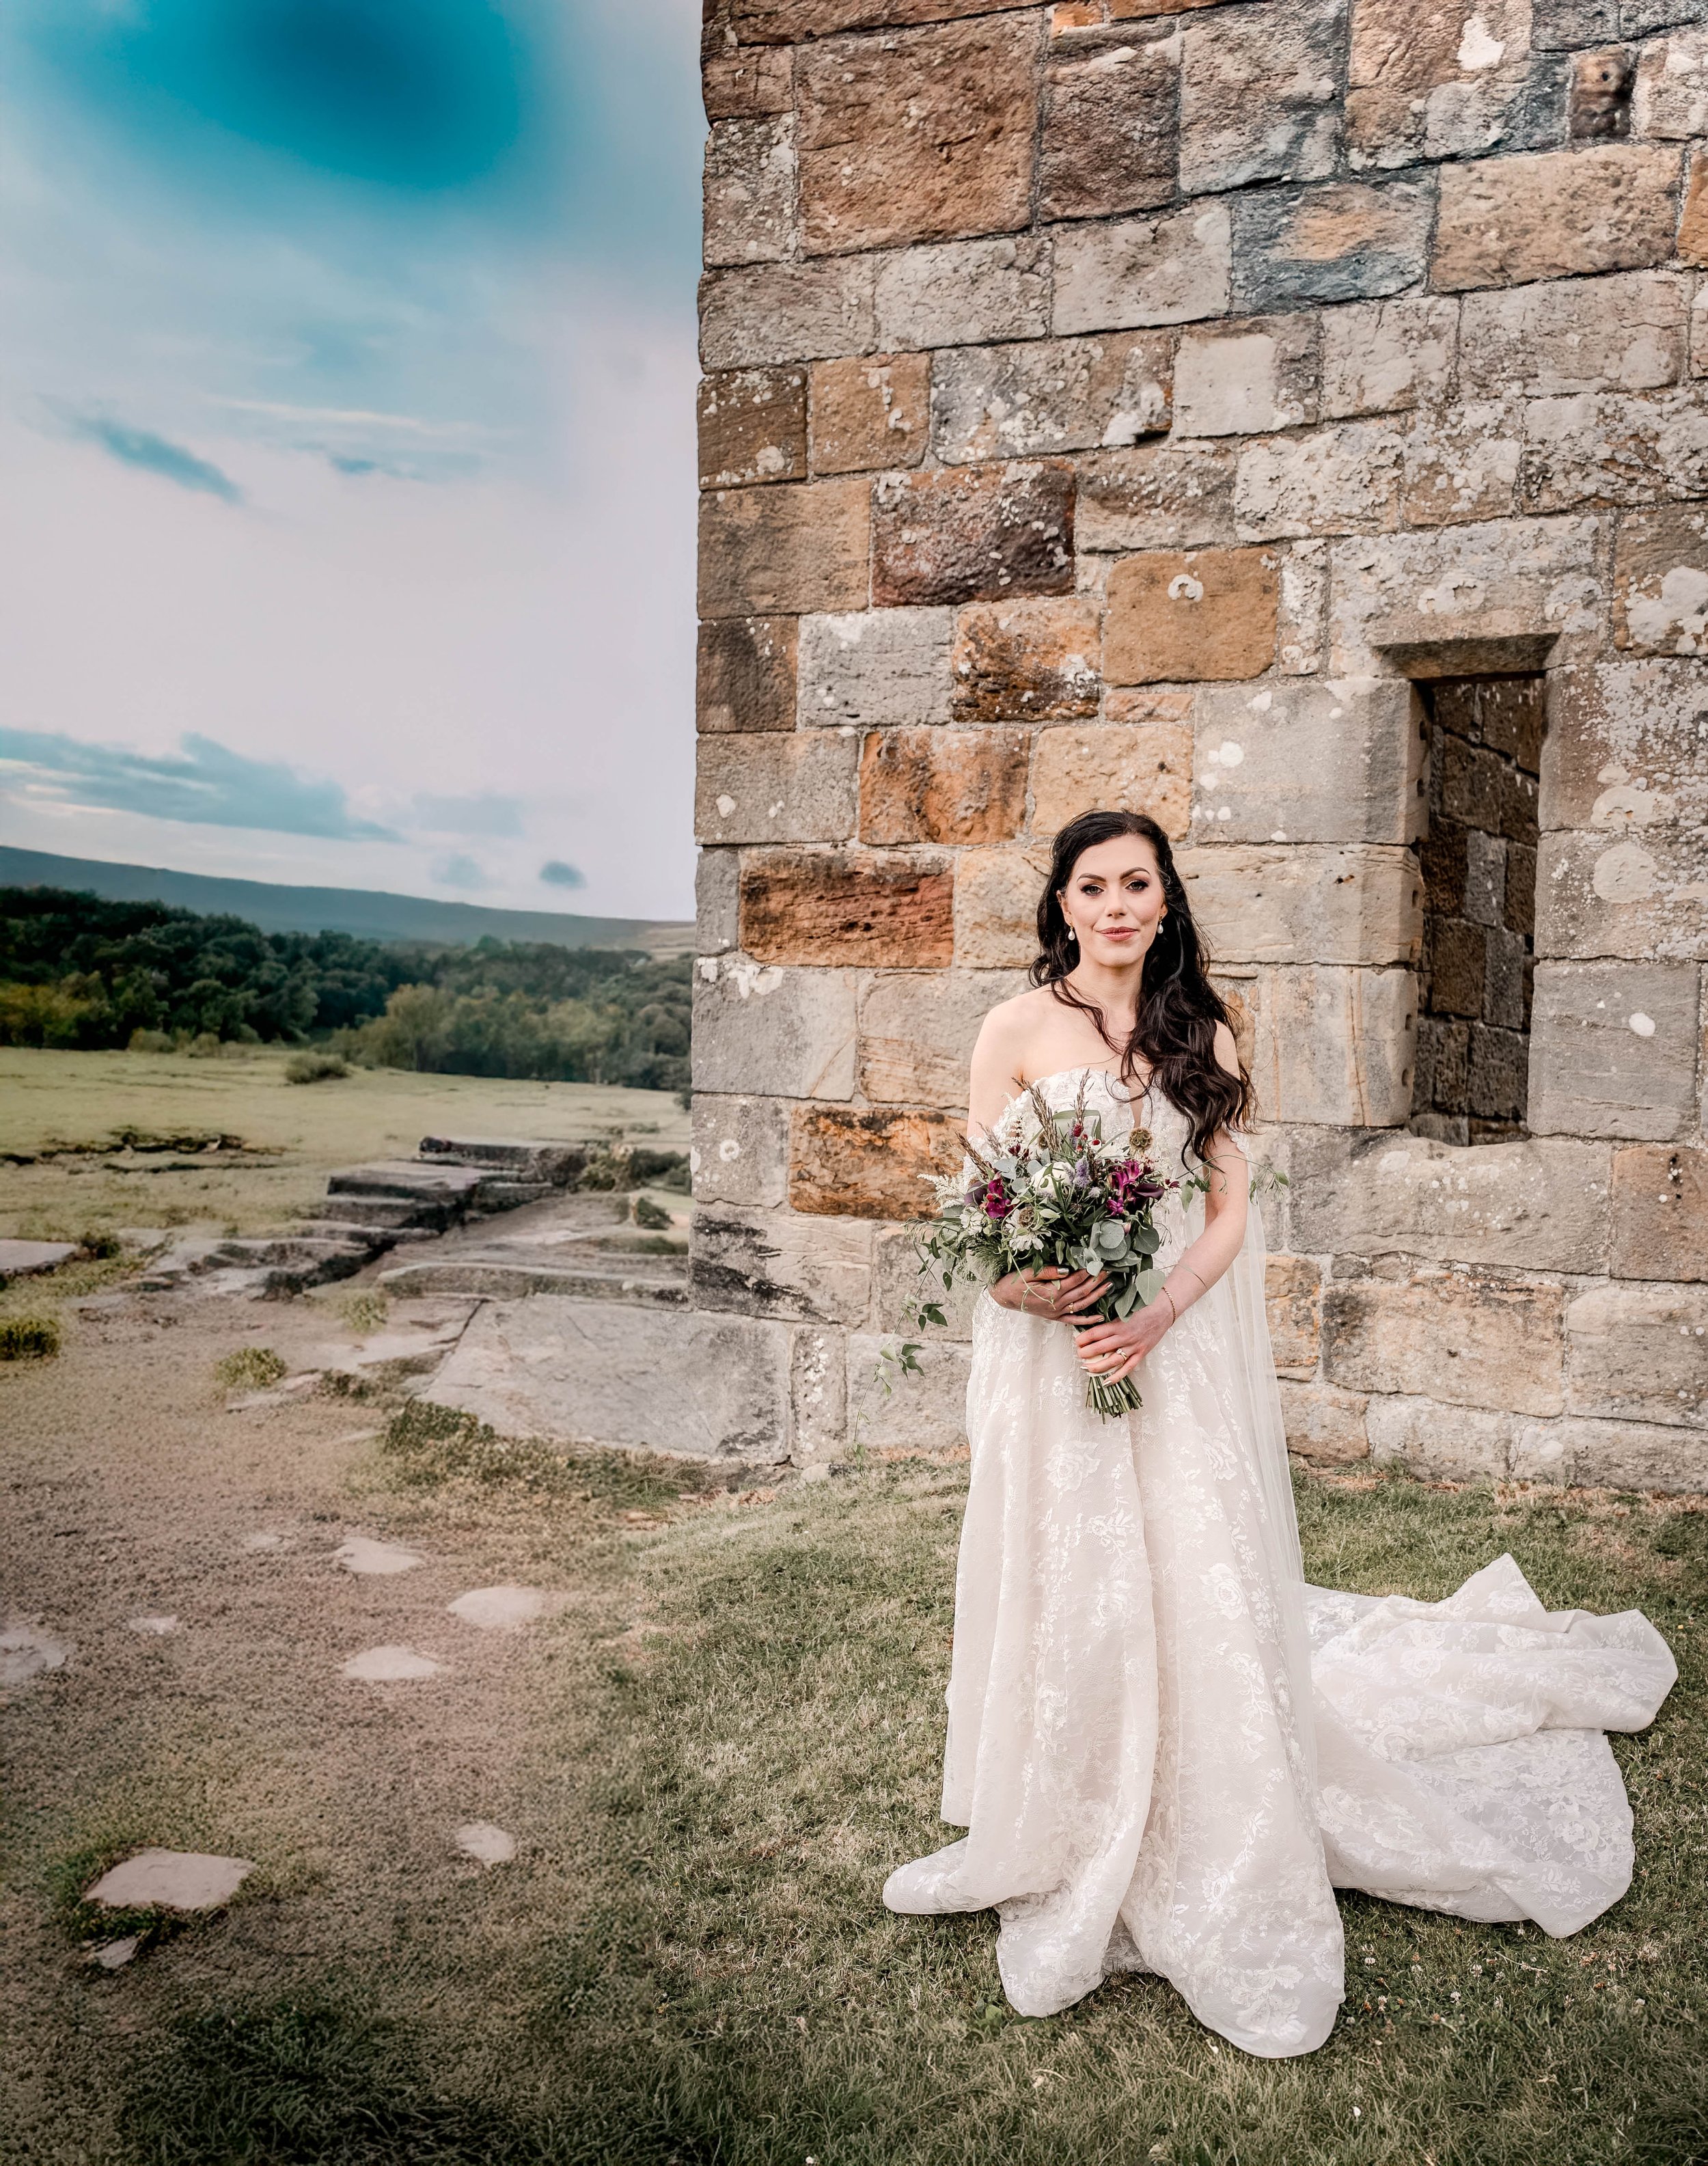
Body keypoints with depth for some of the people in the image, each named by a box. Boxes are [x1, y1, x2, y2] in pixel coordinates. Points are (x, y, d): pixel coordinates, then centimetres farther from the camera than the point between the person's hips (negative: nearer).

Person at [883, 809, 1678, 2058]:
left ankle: (1217, 1879, 22)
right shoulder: (1021, 1028, -1)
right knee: (1066, 1595, 6)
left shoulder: (1201, 1034, 6)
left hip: (1181, 1344, 2)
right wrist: (1024, 1285, -20)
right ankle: (1070, 1865, 27)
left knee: (1198, 1585, 2)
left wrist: (1156, 1319, -12)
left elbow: (1229, 1211, 3)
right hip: (1053, 1343, -1)